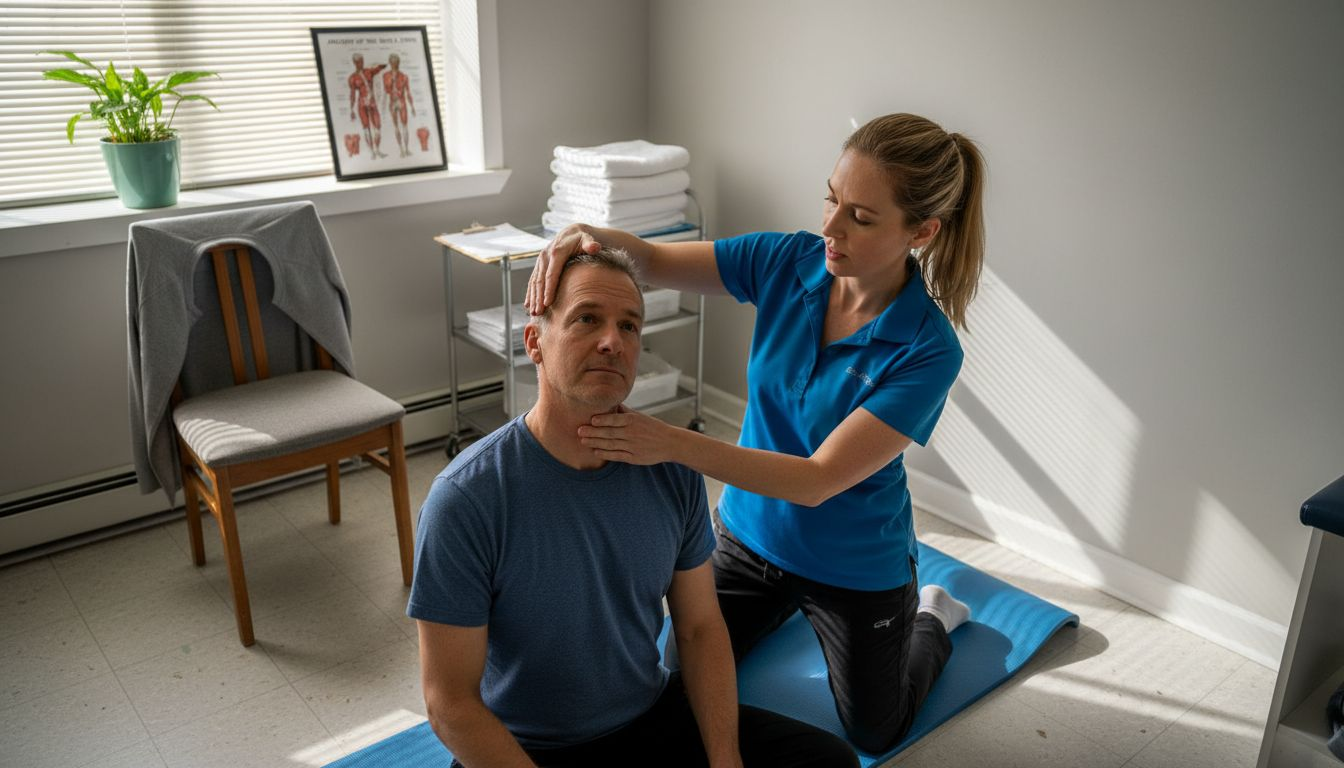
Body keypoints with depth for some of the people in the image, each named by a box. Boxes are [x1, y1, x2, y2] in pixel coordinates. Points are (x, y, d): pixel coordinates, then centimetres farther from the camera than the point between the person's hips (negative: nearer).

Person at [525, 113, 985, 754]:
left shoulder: (927, 351, -30)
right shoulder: (789, 262, -17)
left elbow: (819, 480, -33)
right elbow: (654, 261, -12)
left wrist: (674, 444, -44)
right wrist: (592, 236, -36)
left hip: (855, 570, -3)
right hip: (752, 534, 4)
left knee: (874, 736, 19)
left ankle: (933, 616, 46)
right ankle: (792, 605, 41)